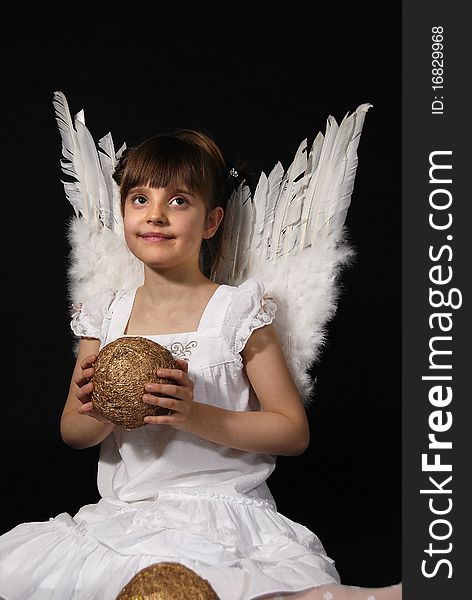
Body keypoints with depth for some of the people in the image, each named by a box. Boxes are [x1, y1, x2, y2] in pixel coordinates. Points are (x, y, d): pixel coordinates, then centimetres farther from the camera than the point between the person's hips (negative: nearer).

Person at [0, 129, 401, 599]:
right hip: (122, 514, 4)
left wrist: (196, 416, -18)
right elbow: (71, 432, 14)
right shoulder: (105, 317, 7)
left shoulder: (238, 312, -4)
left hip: (219, 512, -4)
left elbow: (294, 432, -4)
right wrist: (99, 415, -11)